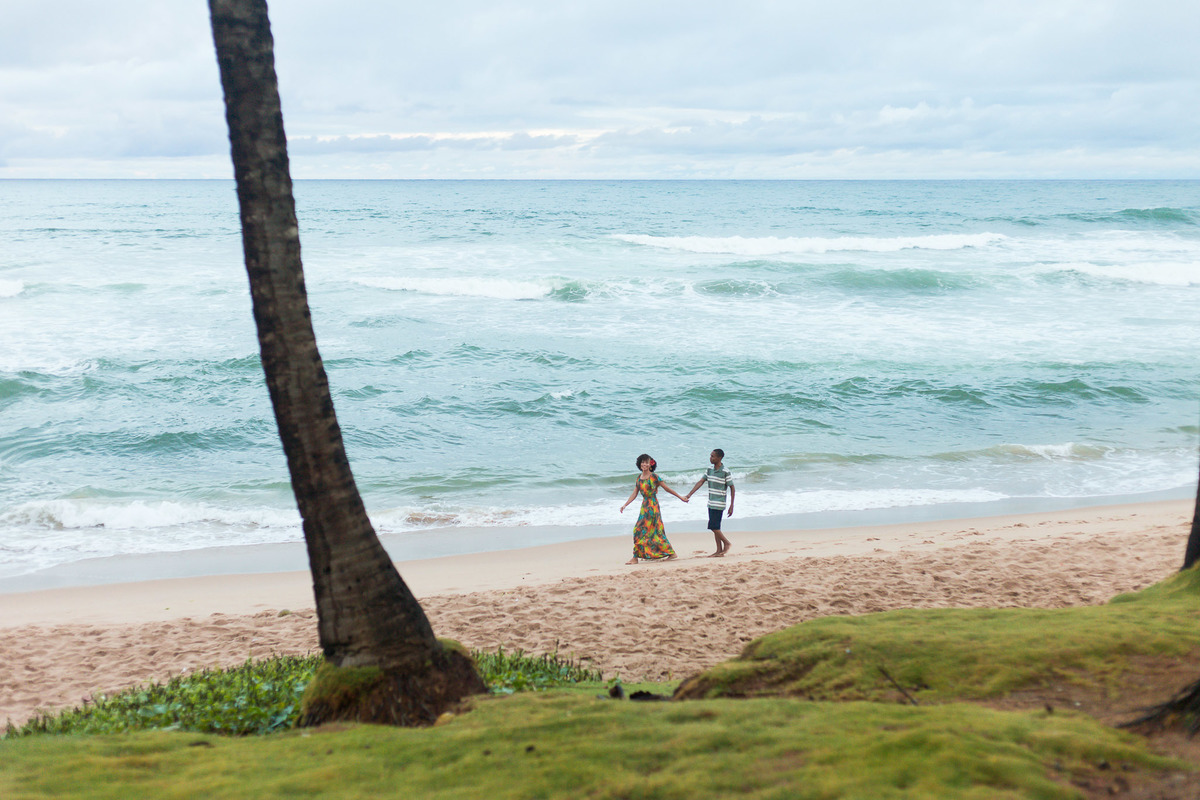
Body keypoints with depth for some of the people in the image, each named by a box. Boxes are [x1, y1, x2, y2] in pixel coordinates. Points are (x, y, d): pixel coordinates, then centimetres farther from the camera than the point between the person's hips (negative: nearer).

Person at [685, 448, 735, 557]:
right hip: (711, 503, 7)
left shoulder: (725, 472, -12)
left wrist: (731, 506, -9)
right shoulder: (709, 470, 7)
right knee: (715, 528, 8)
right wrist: (689, 495, -2)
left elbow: (732, 489, -8)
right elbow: (700, 482, 6)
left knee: (714, 527, -11)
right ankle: (719, 550, 13)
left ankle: (726, 543, 8)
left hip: (719, 504, -7)